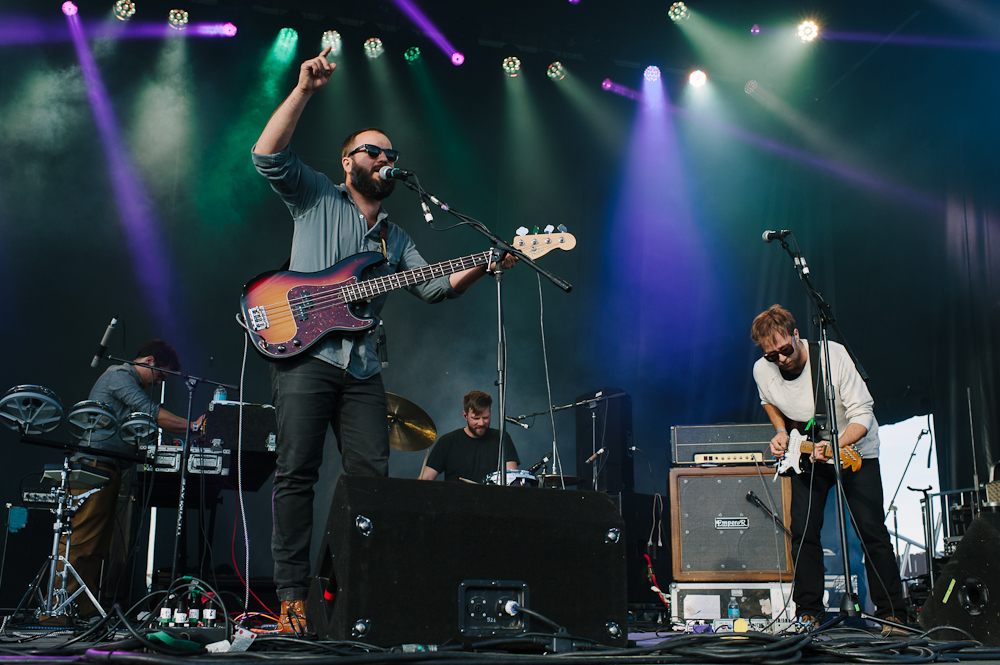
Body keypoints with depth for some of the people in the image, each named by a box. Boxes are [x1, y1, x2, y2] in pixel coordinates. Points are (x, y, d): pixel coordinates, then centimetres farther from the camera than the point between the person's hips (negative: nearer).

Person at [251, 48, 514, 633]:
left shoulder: (396, 238, 24)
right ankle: (293, 597, -5)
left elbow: (433, 286, 12)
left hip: (362, 368, 5)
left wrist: (483, 267, -4)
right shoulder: (316, 198, 11)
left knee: (372, 477, -1)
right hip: (306, 353, -5)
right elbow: (268, 155, -6)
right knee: (297, 474, -8)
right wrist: (305, 91, -13)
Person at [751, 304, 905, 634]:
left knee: (872, 531, -8)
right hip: (807, 453, 3)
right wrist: (781, 431, -4)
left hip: (854, 449, -3)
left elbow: (862, 414, -25)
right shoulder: (762, 370, -14)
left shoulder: (833, 355, -27)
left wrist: (835, 445, -40)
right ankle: (809, 613, 7)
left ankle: (891, 613, 4)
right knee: (803, 531, -5)